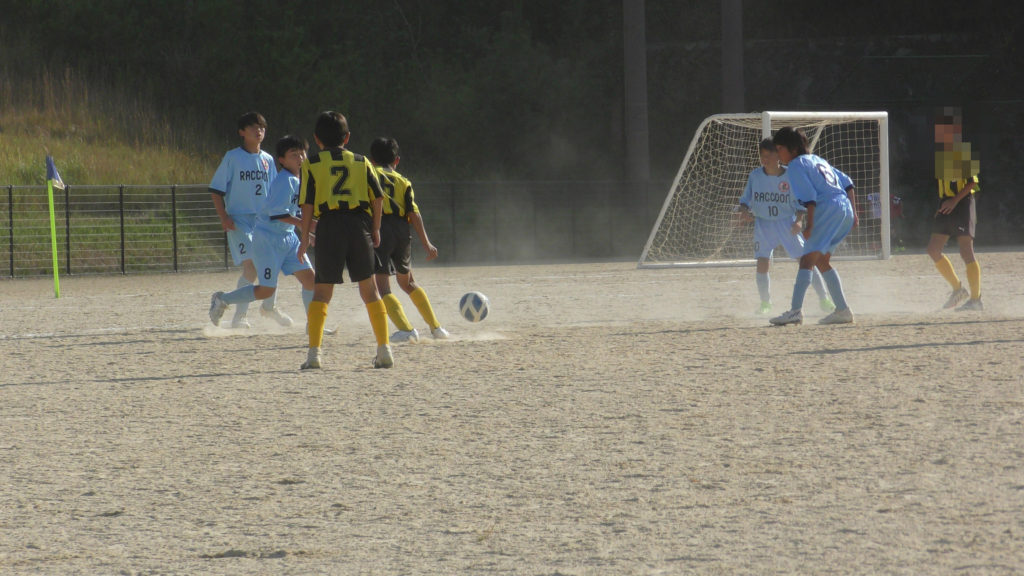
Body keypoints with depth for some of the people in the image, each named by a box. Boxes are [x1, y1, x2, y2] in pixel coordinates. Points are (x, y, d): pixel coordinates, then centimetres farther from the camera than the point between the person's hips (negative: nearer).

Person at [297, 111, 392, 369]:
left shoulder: (312, 164, 6)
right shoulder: (361, 162, 12)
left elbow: (307, 204, -1)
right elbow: (378, 197, 5)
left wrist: (304, 237, 3)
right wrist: (375, 229, 14)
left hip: (329, 227, -2)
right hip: (359, 225, 2)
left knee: (321, 292, 3)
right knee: (369, 289, 10)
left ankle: (314, 352, -9)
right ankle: (384, 350, 6)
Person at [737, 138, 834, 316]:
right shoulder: (755, 176, -3)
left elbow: (800, 203, -2)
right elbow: (745, 199, 5)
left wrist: (798, 221, -19)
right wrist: (744, 211, -17)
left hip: (787, 223, -2)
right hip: (763, 224, 2)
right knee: (762, 264, -7)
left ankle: (824, 299, 0)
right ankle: (765, 303, 12)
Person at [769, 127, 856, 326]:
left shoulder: (796, 165, -1)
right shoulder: (817, 160, 26)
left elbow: (809, 197, -13)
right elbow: (847, 184, 23)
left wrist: (809, 225, -18)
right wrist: (853, 213, 22)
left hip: (828, 210, -9)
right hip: (845, 208, 9)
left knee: (807, 259, -14)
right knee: (821, 261, 19)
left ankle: (796, 310, -27)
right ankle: (843, 310, 19)